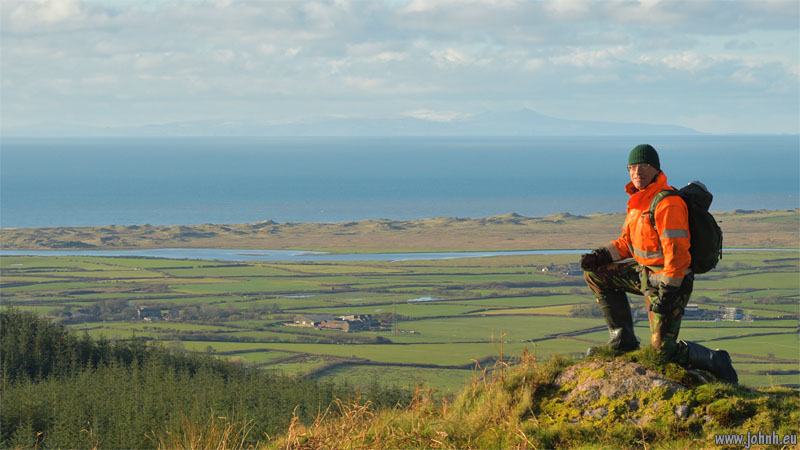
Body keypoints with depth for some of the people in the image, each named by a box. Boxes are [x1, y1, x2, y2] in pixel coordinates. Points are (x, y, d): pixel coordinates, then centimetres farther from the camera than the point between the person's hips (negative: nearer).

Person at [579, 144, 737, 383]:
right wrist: (601, 255, 0)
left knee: (665, 350, -10)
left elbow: (676, 252, -27)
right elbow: (627, 241, 17)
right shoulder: (638, 200, 8)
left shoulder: (667, 203, -23)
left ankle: (715, 361, 13)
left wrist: (666, 292, -27)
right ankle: (622, 339, 14)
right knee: (596, 274, 12)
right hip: (644, 272, 9)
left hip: (669, 282, -9)